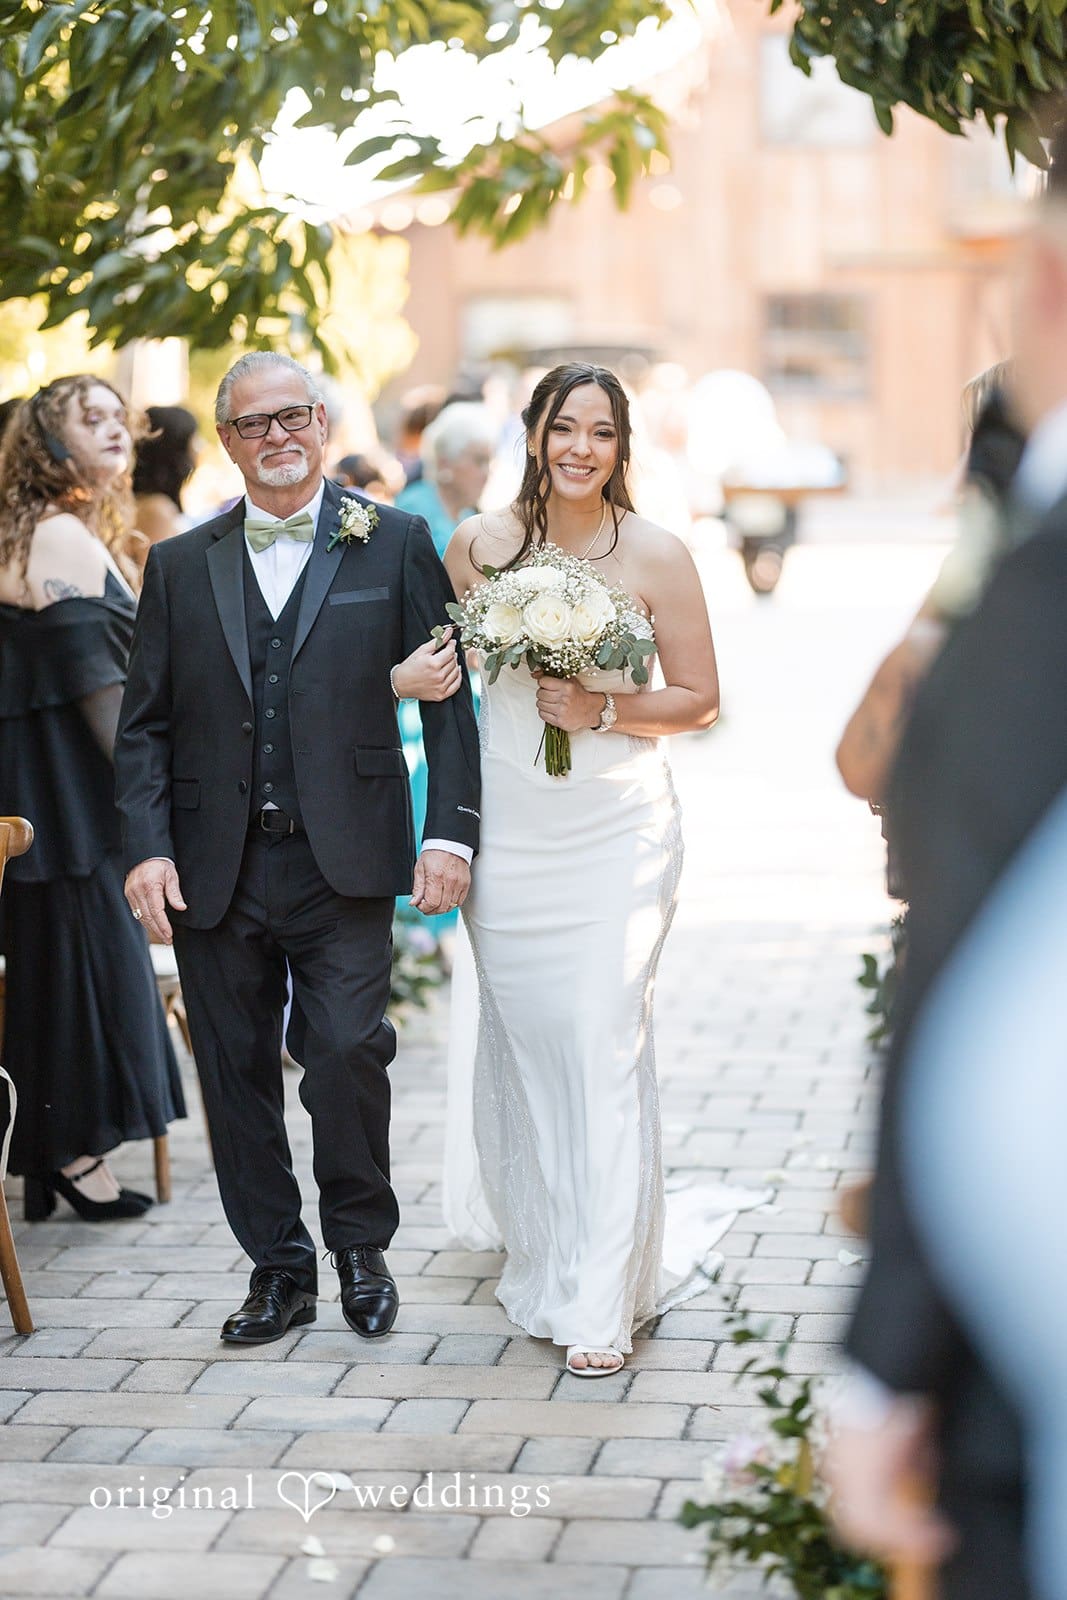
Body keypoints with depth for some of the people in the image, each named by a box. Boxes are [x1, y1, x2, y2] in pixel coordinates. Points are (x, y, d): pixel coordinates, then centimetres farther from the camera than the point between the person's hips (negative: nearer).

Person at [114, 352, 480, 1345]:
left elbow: (447, 694, 2)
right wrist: (146, 846, -4)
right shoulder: (179, 566, 11)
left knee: (347, 1052, -12)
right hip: (214, 872, 3)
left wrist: (450, 829, -7)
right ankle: (277, 1267, 21)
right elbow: (144, 724, 8)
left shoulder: (394, 545, 5)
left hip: (342, 863, -3)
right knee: (235, 1071, 6)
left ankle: (360, 1244, 12)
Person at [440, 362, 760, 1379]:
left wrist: (605, 710, -13)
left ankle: (601, 1303, -2)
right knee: (519, 1043, 7)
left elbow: (700, 700, 2)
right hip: (508, 830, 3)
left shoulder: (656, 557, -3)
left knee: (605, 1045, -8)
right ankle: (541, 1263, 27)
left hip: (620, 829, -2)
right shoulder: (478, 546, 4)